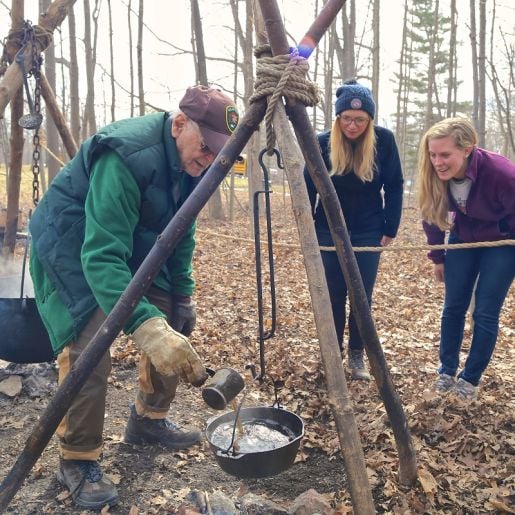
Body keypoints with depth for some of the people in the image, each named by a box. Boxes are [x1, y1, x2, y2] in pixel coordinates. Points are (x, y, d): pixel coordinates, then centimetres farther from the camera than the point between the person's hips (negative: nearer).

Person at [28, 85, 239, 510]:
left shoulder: (191, 163, -8)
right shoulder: (126, 155, -34)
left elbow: (181, 233, 5)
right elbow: (101, 256, -41)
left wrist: (182, 294, -1)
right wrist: (145, 327, -51)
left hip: (135, 243, 8)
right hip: (72, 244, -8)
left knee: (173, 326, 4)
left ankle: (148, 421, 24)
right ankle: (77, 461, 2)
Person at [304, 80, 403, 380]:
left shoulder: (384, 140, -10)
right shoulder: (323, 143, -10)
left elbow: (394, 187, -3)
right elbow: (309, 188, -1)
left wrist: (390, 229, -4)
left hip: (368, 233, 0)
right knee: (333, 296, 4)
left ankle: (357, 355, 18)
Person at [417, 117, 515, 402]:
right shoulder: (435, 176, -23)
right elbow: (433, 215, -5)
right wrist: (438, 257, 2)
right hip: (463, 239, 4)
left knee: (485, 312, -3)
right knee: (453, 306, 5)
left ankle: (470, 379, 13)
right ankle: (447, 370, 21)